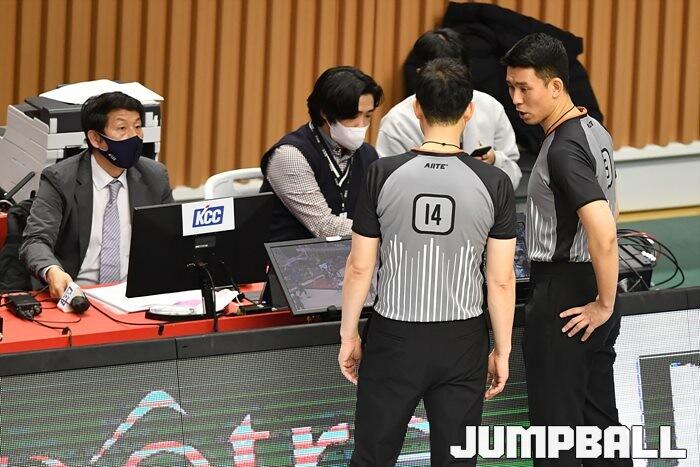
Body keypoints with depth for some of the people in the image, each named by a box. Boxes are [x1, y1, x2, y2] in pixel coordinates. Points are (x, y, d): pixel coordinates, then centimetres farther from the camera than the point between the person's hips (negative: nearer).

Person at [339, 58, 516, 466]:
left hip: (394, 339, 0)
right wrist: (502, 350, 6)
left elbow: (360, 267, -3)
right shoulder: (494, 184, -8)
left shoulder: (384, 175, -9)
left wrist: (349, 334, 9)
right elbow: (501, 280, -5)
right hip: (462, 342, 0)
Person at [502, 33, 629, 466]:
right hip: (590, 286, 10)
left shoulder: (563, 150, -21)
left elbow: (604, 233, -31)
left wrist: (604, 305, -20)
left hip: (564, 302, -10)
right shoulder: (595, 131, 10)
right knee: (600, 420, 15)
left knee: (556, 430, -2)